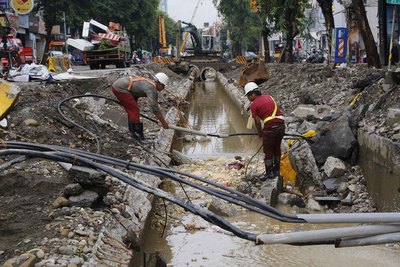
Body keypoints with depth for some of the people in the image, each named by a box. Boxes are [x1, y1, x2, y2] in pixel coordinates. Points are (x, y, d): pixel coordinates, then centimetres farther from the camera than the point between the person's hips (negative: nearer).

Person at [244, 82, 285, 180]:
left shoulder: (253, 105, 0)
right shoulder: (269, 97, 18)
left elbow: (257, 121, 1)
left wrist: (260, 133, 18)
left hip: (270, 126, -6)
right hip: (281, 124, 6)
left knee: (268, 151, 7)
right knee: (277, 148, 20)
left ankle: (269, 173, 13)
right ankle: (276, 171, 30)